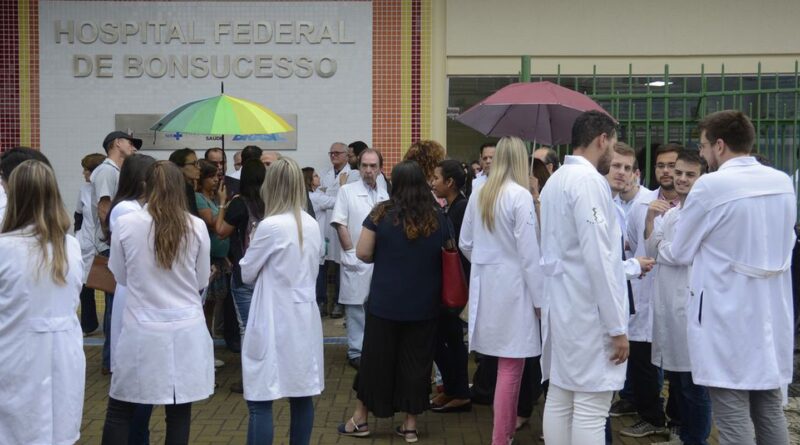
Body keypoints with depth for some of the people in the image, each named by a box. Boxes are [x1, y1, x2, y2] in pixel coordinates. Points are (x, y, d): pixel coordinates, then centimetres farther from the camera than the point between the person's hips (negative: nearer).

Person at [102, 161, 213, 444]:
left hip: (141, 330, -1)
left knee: (120, 410, 13)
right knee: (179, 413, 10)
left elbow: (120, 276, 6)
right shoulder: (196, 227, -6)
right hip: (185, 330, 1)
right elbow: (202, 281, 6)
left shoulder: (126, 224, -8)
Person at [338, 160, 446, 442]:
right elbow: (446, 255, 9)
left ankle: (360, 419, 23)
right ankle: (410, 424, 16)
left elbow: (363, 254, -8)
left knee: (376, 357, 11)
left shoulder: (382, 213, -9)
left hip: (386, 300, -1)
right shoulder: (438, 217, -3)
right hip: (424, 302, 2)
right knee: (416, 360, 10)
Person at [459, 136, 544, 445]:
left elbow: (465, 243, 13)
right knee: (511, 366, 0)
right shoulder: (520, 195, -12)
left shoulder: (478, 193, 6)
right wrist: (540, 297, -7)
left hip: (484, 283, 7)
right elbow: (528, 251, -13)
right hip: (512, 283, -7)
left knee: (506, 363, 19)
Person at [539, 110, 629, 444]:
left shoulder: (556, 180, 13)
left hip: (561, 304, 10)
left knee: (559, 398, 12)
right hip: (587, 310, -9)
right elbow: (597, 259, -21)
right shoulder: (588, 180, -16)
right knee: (590, 410, -4)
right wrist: (617, 326, -18)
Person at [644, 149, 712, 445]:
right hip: (665, 301, 8)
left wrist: (662, 249, 0)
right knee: (675, 379, 16)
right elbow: (651, 252, 8)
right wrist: (650, 219, -5)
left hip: (689, 303, -8)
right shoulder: (669, 213, 14)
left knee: (693, 382, 3)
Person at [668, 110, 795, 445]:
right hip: (772, 315, 7)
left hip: (727, 317, -7)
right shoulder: (784, 183, 4)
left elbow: (681, 253, -4)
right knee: (770, 410, 16)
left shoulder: (711, 185, -15)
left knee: (733, 418, -2)